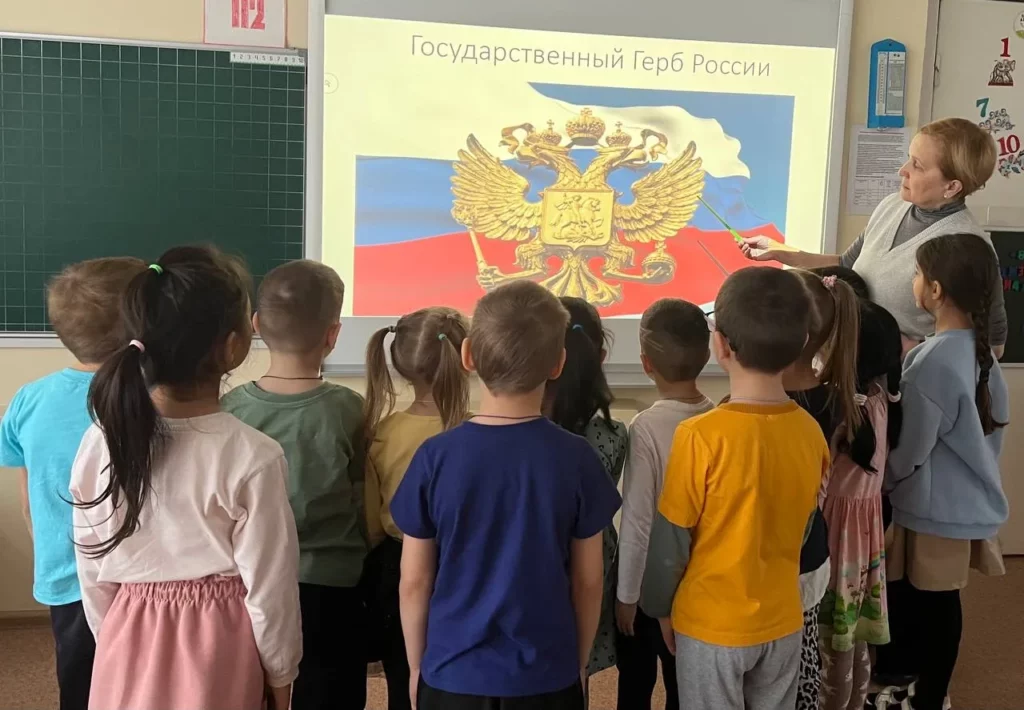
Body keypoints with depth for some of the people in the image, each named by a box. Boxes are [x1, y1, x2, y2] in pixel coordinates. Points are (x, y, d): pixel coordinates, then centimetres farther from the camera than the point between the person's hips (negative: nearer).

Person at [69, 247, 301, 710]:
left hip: (129, 645, 3)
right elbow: (270, 587, -13)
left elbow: (92, 571, 2)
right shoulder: (253, 457, -21)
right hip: (215, 648, -3)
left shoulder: (99, 443, -9)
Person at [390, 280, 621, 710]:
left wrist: (417, 666, 10)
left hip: (453, 674, 0)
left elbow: (414, 582, -5)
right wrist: (579, 663, 12)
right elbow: (588, 581, -4)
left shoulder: (435, 456, -12)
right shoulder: (575, 458, -12)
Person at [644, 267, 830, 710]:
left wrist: (660, 609, 2)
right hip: (782, 621, 4)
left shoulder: (701, 436, -23)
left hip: (711, 624, -4)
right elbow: (804, 526, 5)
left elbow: (671, 540, -13)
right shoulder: (811, 433, -8)